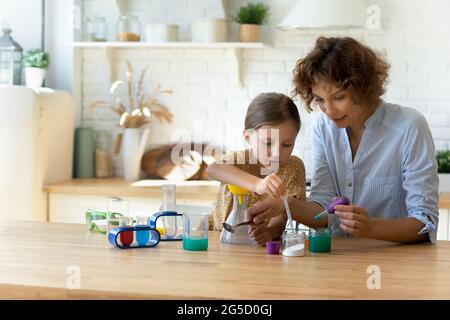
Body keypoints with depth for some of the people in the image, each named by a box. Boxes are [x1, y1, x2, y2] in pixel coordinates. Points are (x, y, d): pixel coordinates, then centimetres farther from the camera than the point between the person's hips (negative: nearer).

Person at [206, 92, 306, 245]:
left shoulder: (294, 167, -6)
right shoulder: (239, 158, -14)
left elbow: (281, 216, -13)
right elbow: (212, 169, -38)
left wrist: (271, 231, -38)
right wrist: (257, 184, -54)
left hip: (260, 244, 1)